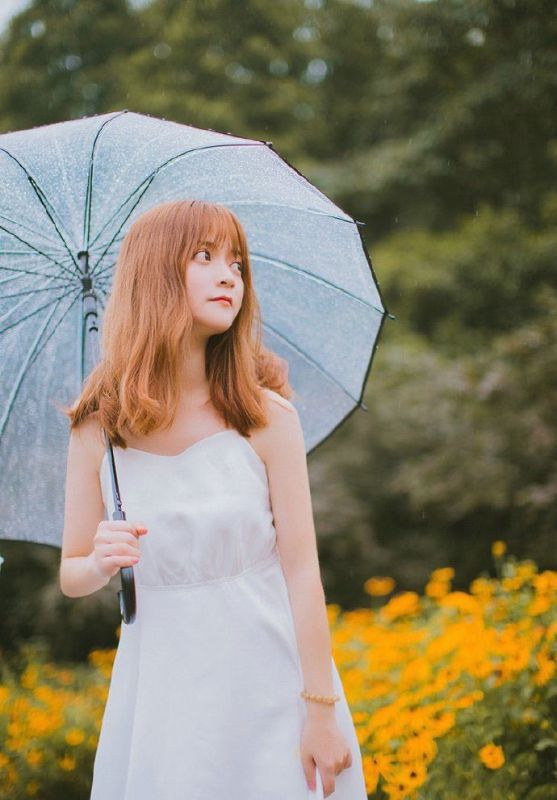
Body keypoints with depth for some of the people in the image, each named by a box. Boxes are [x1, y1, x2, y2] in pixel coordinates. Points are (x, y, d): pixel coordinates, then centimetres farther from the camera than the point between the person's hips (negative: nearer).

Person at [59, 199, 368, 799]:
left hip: (268, 671, -1)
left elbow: (301, 567, -8)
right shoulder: (97, 429, -4)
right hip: (161, 686, 1)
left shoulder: (266, 416, -9)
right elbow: (71, 578, 5)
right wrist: (101, 562, -18)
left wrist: (321, 713, -9)